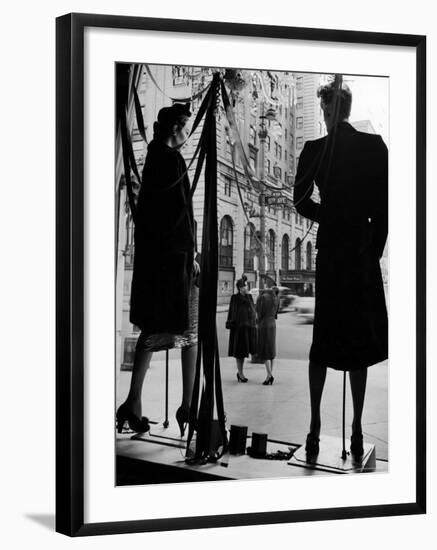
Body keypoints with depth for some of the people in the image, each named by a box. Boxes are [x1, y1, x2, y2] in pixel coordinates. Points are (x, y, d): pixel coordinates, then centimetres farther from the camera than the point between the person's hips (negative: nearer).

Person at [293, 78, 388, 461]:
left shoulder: (314, 150, -6)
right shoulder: (375, 146, -4)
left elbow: (302, 203, -2)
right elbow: (384, 206, -3)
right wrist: (375, 249, 6)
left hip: (328, 250, 0)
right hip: (364, 252, 0)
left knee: (323, 339, 10)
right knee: (358, 340, 7)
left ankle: (315, 429, 10)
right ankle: (357, 433, 7)